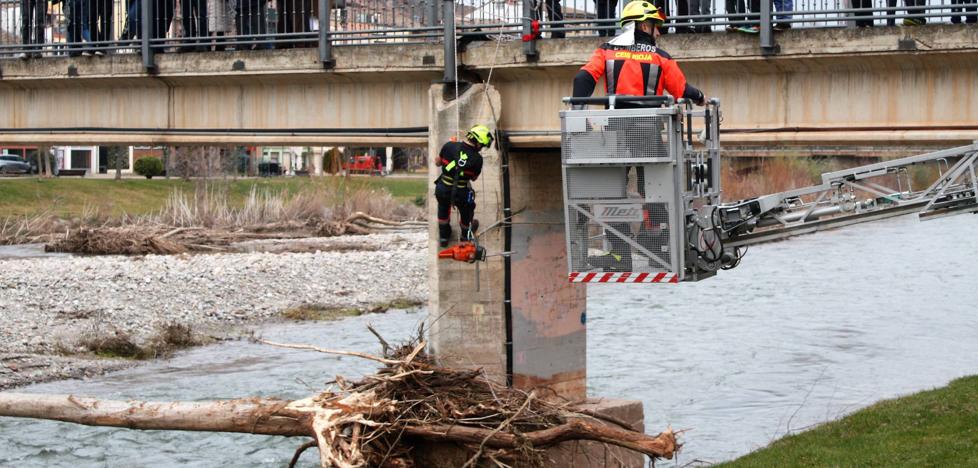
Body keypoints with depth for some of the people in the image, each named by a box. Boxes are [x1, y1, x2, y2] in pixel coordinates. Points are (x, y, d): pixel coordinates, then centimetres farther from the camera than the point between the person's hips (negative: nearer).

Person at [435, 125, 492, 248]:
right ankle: (466, 235, 57)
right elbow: (474, 178, -2)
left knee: (443, 208, 34)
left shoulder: (449, 146, -16)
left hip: (442, 190, 2)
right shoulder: (477, 159, -19)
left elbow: (437, 163, 1)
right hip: (461, 194, -2)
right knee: (466, 211, 31)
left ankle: (444, 237, 50)